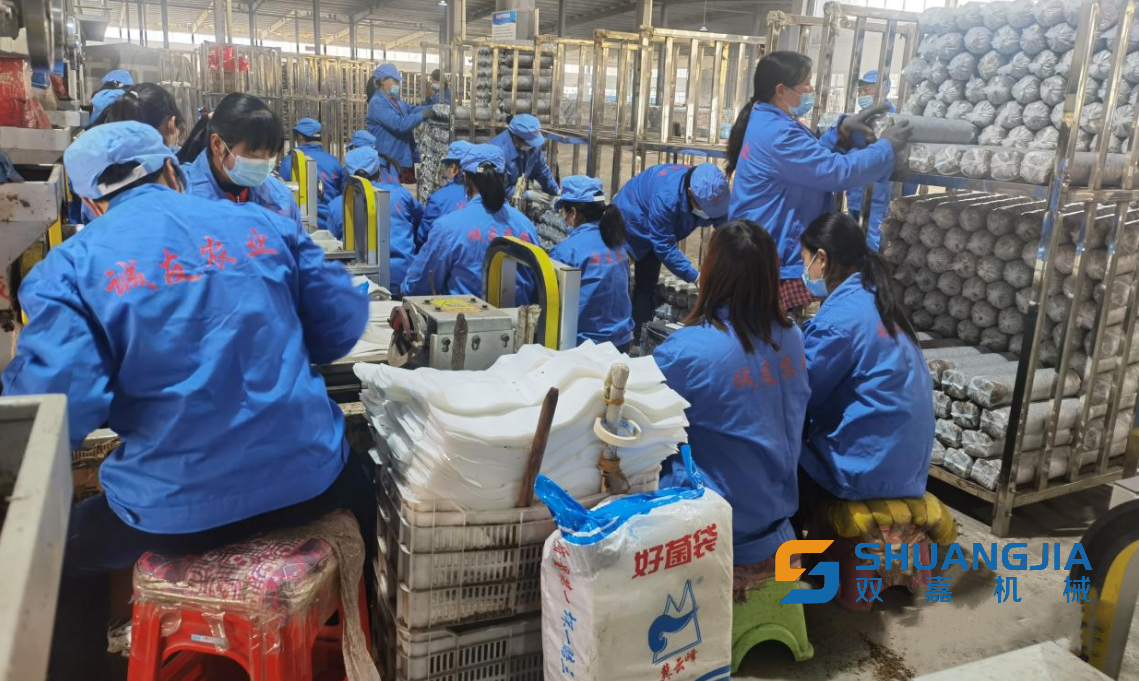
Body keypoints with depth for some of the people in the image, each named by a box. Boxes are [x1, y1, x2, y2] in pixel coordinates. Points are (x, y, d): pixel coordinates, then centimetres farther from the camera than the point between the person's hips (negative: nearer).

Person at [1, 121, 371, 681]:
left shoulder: (70, 267, -3)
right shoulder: (264, 224, 4)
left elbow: (58, 411, -12)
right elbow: (344, 326, 7)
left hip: (178, 510, -2)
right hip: (309, 481, 3)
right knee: (360, 478, 38)